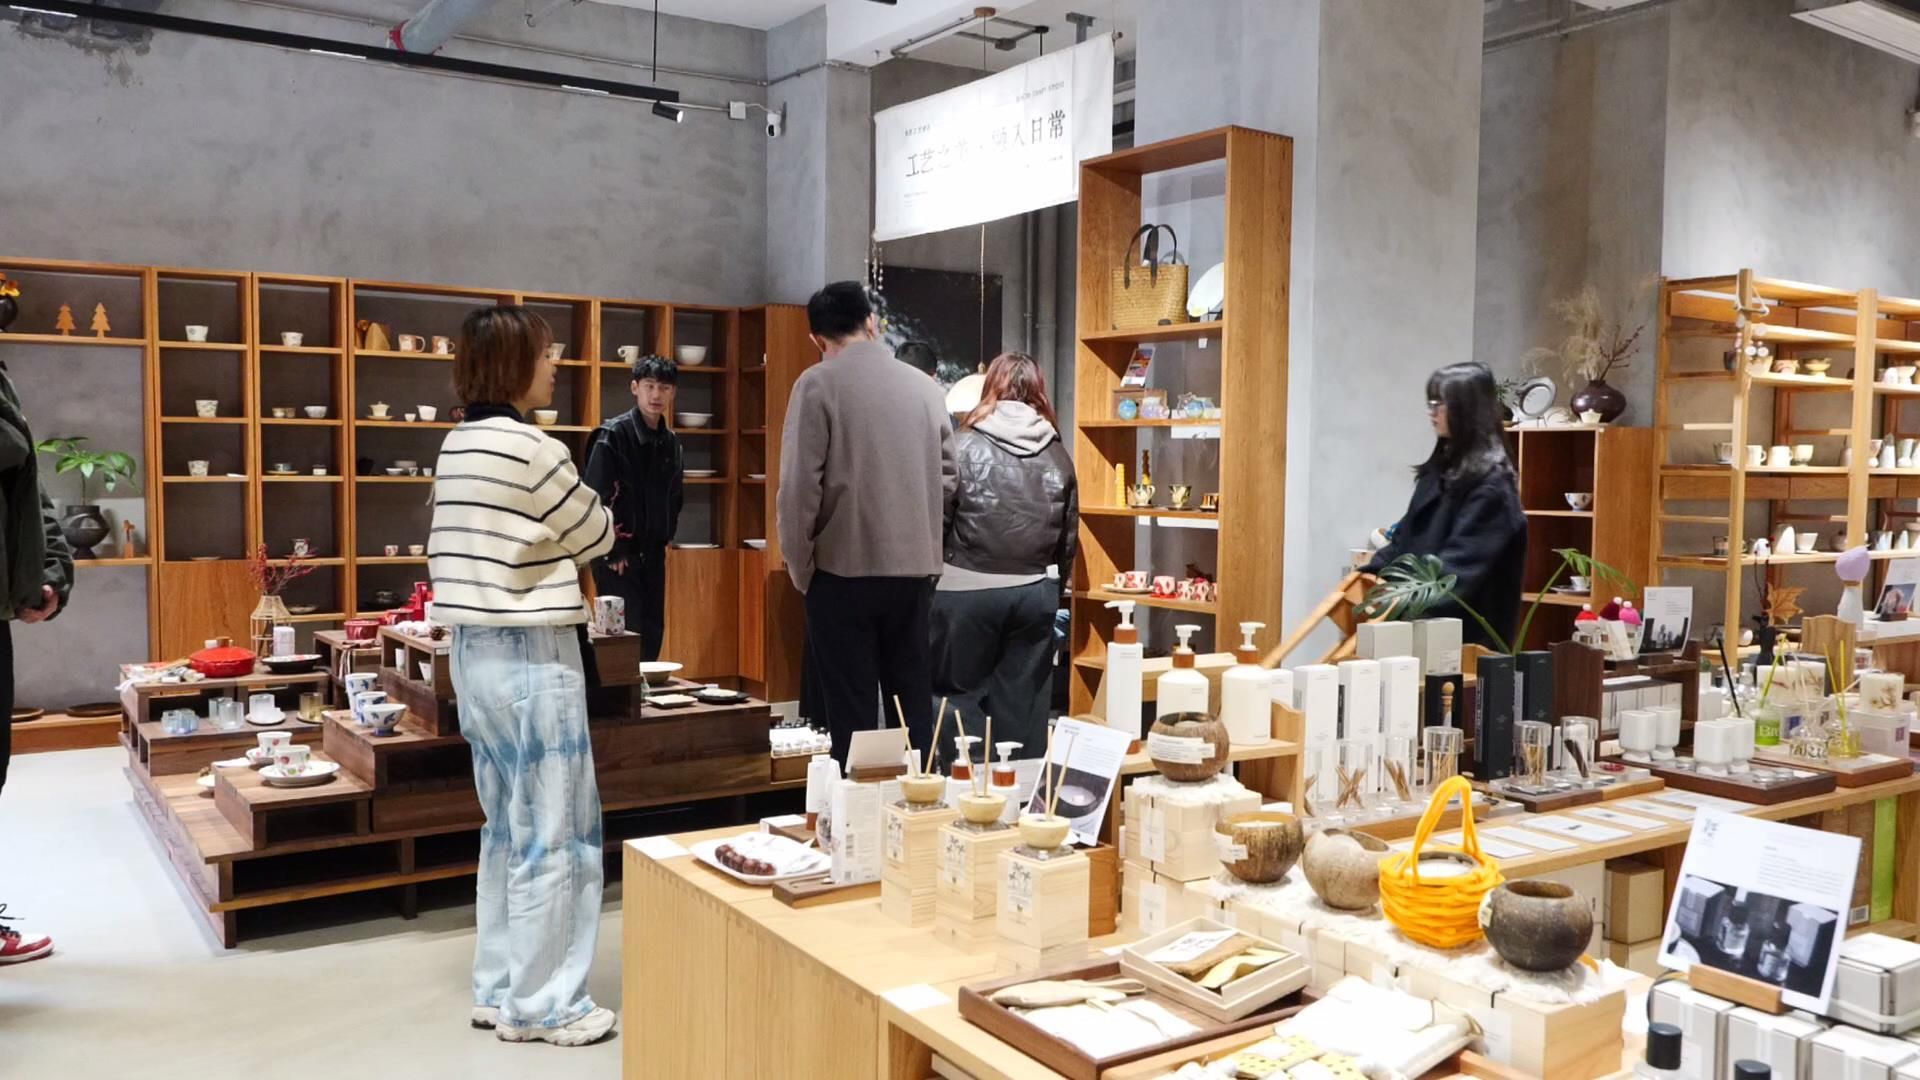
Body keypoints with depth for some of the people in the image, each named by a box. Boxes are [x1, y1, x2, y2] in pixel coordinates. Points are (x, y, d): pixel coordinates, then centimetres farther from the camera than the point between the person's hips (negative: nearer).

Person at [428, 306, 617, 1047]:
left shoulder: (454, 448, 10)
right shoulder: (533, 449, -16)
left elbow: (443, 556, 16)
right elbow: (596, 538, -3)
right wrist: (589, 510, 17)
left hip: (474, 649, 9)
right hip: (530, 654, -9)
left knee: (507, 827, 17)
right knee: (553, 833, 1)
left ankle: (497, 990, 25)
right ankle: (541, 1005, 10)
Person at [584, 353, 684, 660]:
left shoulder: (672, 442, 9)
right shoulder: (613, 434, -11)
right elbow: (597, 496, -15)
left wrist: (664, 538, 10)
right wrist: (612, 551, -15)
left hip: (653, 553, 7)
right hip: (617, 554, -7)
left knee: (652, 633, 9)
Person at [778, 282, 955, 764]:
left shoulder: (818, 383, -6)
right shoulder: (925, 385, 8)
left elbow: (799, 486, -10)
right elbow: (947, 477, 11)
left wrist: (800, 567, -1)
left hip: (844, 569, -4)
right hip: (915, 568, 4)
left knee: (852, 712, 3)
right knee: (914, 706, 13)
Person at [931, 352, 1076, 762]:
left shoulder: (964, 447, -6)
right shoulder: (1057, 456, 5)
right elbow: (1070, 536, 11)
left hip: (967, 590, -3)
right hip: (1035, 593, 4)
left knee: (958, 697, 9)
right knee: (1022, 706, 10)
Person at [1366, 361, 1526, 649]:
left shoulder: (1492, 482, -13)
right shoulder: (1440, 469, 13)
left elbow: (1462, 561, -21)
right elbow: (1408, 535, 13)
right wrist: (1368, 575, 1)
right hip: (1426, 622, 8)